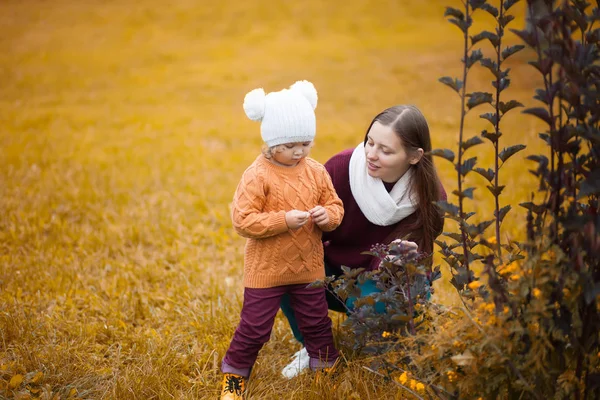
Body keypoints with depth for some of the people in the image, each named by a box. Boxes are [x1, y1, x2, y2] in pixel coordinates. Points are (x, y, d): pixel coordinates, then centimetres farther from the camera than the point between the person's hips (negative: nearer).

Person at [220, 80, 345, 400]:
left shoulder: (316, 172, -2)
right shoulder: (257, 176, -17)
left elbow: (335, 206, 6)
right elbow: (242, 220, -21)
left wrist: (327, 215, -18)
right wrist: (284, 220, -29)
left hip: (308, 266, 4)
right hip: (266, 268, -4)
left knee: (316, 322, 17)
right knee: (254, 328, 4)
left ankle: (327, 370, 37)